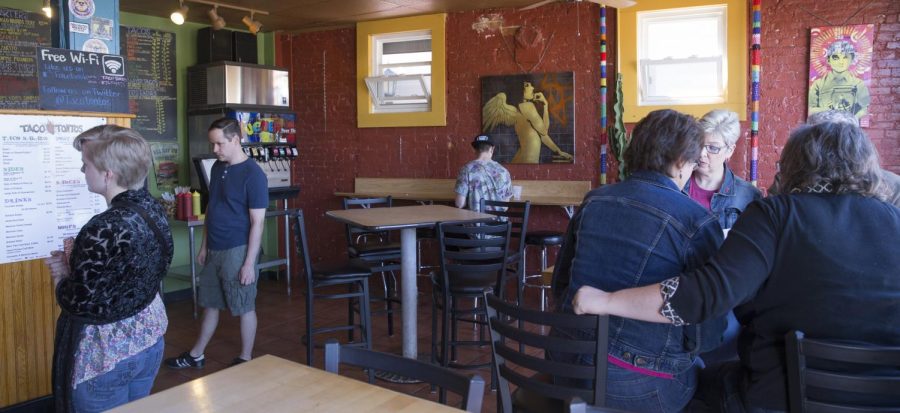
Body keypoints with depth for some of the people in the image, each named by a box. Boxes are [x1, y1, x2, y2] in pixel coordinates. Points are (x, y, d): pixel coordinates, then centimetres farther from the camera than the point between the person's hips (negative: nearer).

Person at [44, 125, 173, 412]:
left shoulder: (105, 229, -29)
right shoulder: (153, 209, -3)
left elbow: (78, 304, -22)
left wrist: (61, 275, -3)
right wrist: (74, 264, 1)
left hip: (105, 355, -7)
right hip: (148, 338, 7)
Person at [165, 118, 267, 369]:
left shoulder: (253, 175, -15)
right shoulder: (218, 167, 8)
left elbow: (257, 222, -16)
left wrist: (249, 263, -17)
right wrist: (204, 245, 15)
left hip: (237, 251, -7)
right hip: (214, 250, 7)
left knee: (244, 308, 5)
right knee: (210, 304, 18)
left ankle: (246, 359, 20)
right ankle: (196, 355, 31)